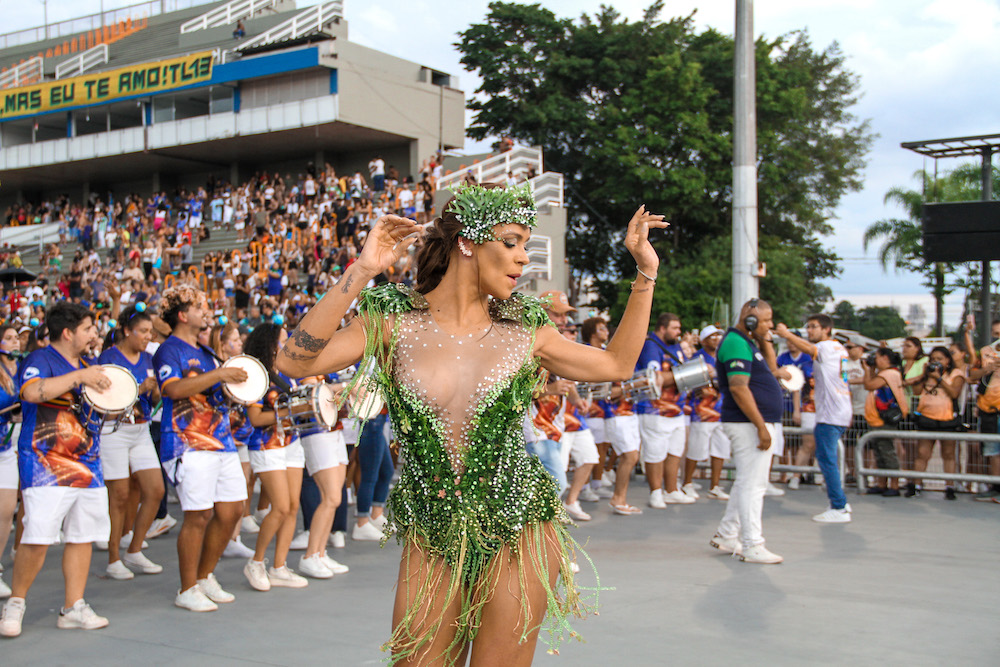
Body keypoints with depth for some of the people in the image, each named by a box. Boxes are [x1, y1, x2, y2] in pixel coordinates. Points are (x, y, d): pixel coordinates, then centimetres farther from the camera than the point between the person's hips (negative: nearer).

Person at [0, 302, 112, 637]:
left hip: (87, 465, 7)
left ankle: (73, 607, 16)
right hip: (46, 465, -7)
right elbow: (32, 392, -28)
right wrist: (78, 377, -26)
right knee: (37, 539, -11)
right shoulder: (40, 360, -6)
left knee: (81, 536, 7)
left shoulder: (88, 365, 17)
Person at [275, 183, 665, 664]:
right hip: (431, 534, 0)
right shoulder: (395, 322, -4)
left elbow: (617, 364, 14)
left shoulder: (524, 333, 1)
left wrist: (646, 272, 10)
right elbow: (294, 362, -17)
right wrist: (361, 271, -22)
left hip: (517, 530, 1)